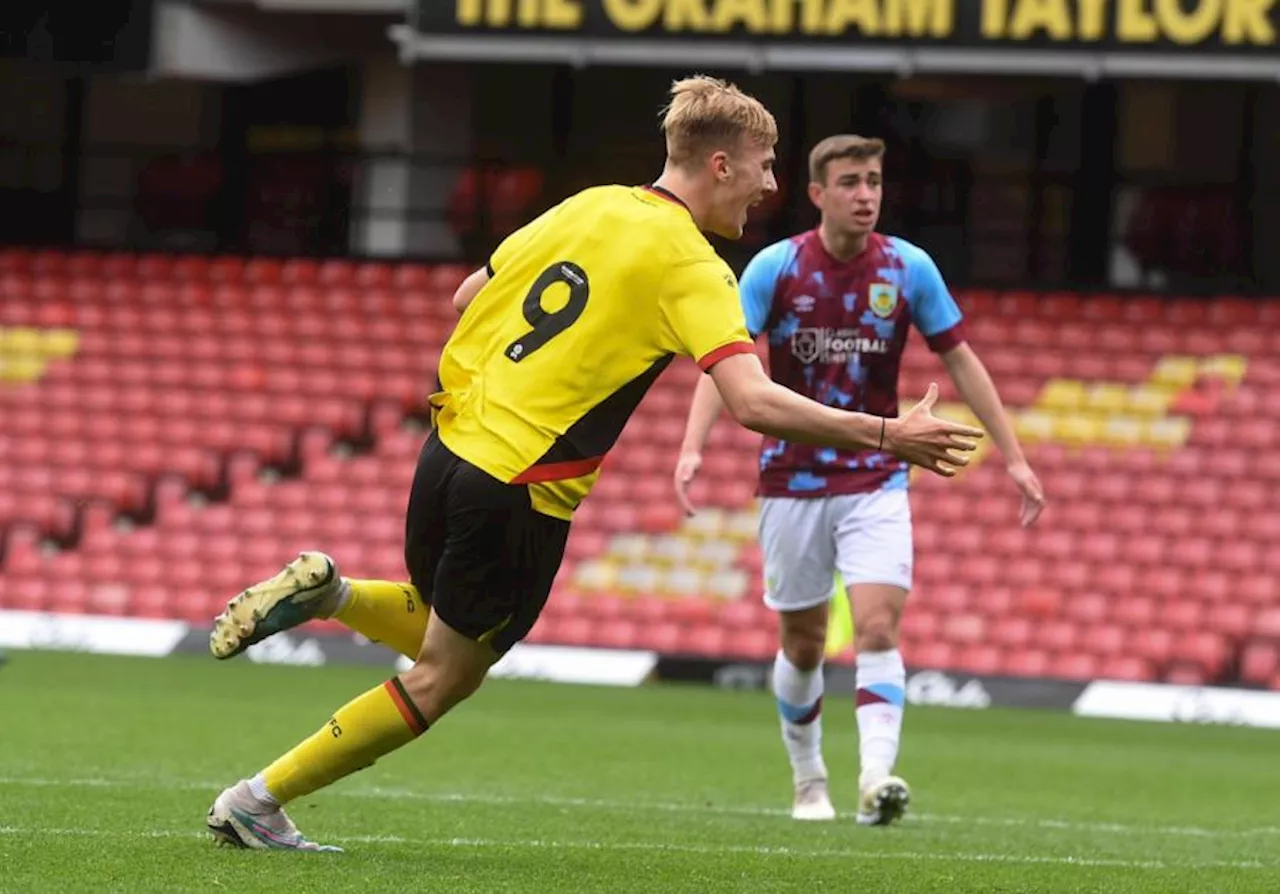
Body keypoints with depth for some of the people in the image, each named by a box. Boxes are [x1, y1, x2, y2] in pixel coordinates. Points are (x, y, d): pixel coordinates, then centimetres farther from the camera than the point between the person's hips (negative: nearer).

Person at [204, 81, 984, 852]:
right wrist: (884, 436, -21)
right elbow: (753, 402, -24)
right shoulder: (690, 267, -12)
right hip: (523, 493, -7)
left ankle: (326, 591, 5)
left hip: (452, 445, 7)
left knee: (442, 634, 30)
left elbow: (468, 297, 18)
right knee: (443, 679, 8)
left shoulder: (590, 207, 10)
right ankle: (256, 805, 7)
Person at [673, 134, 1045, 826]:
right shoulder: (776, 267, -9)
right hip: (793, 480, 0)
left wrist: (1013, 457, 1)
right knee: (802, 644, 8)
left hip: (876, 482, 0)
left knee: (878, 626, -18)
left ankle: (877, 777, -28)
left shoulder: (908, 268, -4)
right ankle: (808, 780, 28)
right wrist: (692, 446, -30)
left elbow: (960, 361, 4)